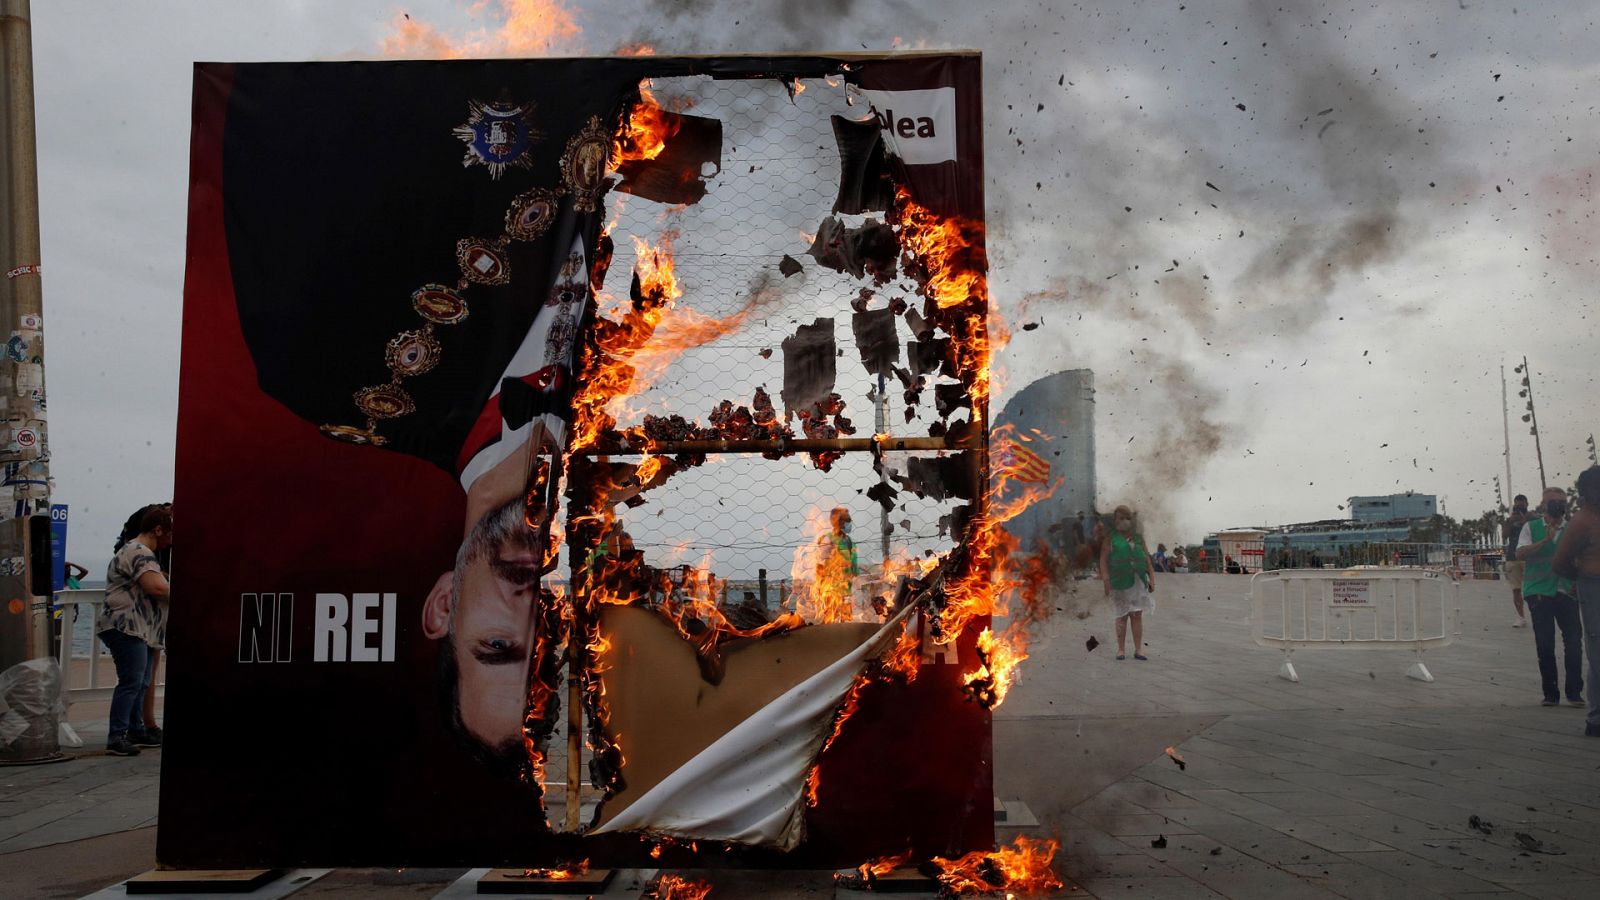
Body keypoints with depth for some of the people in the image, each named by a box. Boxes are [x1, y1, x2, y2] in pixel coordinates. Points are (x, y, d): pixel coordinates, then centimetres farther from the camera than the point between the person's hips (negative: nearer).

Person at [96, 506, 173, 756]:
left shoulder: (133, 550, 22)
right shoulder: (140, 553, -15)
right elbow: (157, 587, -27)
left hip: (134, 628, 11)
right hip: (125, 627, -11)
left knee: (140, 682, 14)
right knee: (131, 682, -12)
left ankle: (136, 732, 21)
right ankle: (116, 738, -11)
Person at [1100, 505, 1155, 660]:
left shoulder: (1138, 537, 11)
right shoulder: (1111, 538, 0)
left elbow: (1146, 558, 13)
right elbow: (1103, 558, -4)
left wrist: (1152, 577, 6)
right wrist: (1106, 580, -13)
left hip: (1138, 581, 3)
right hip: (1120, 582, -3)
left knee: (1137, 615, 3)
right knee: (1122, 616, 1)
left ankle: (1138, 649, 6)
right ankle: (1121, 649, 8)